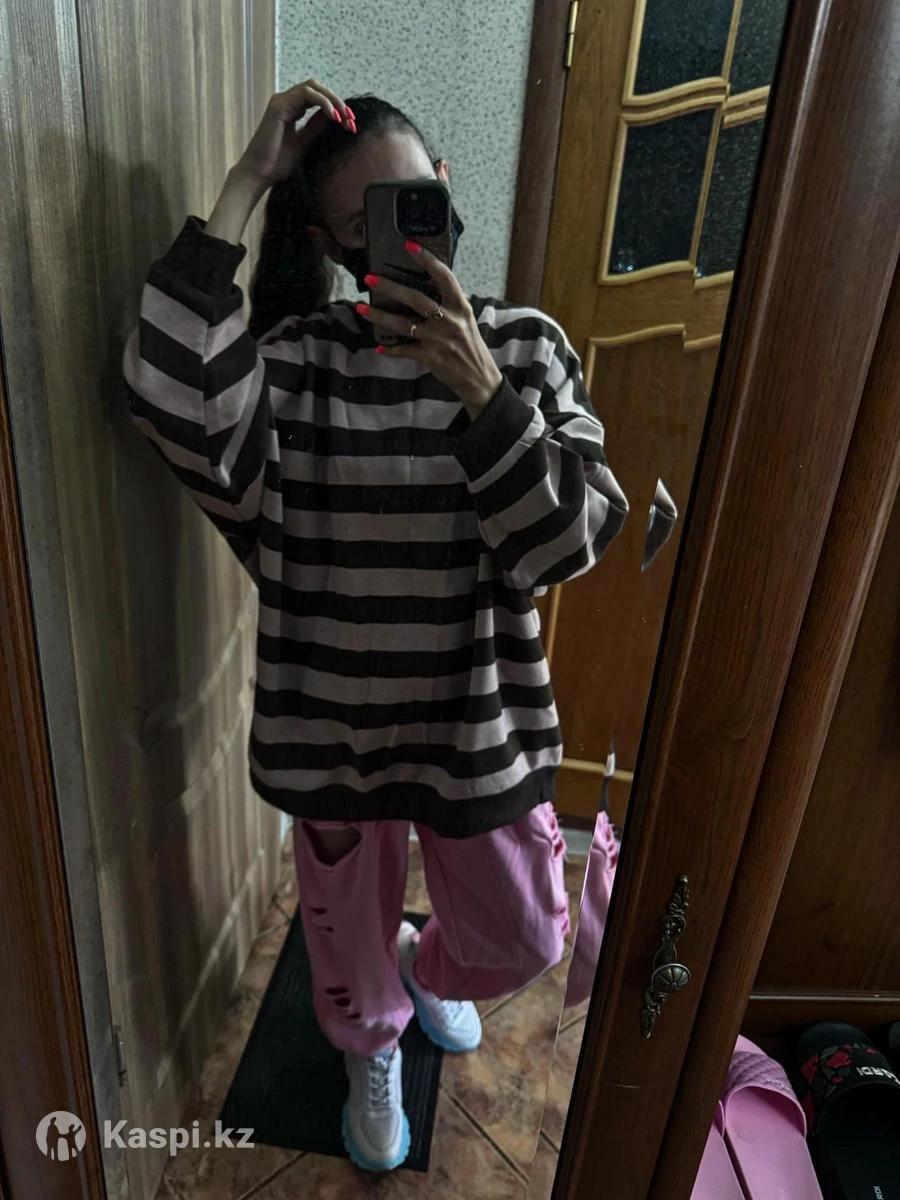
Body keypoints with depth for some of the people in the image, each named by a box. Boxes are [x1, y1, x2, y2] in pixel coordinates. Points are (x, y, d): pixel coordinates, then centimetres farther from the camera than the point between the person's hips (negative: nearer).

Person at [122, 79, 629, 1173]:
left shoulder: (526, 347, -6)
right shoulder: (290, 359, -9)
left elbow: (569, 544, -14)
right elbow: (176, 405, -32)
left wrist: (481, 391, -27)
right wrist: (243, 186, -25)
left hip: (479, 721, 2)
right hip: (331, 723, -1)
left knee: (522, 939, 21)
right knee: (349, 928, 23)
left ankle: (428, 969, 59)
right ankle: (372, 1053, 60)